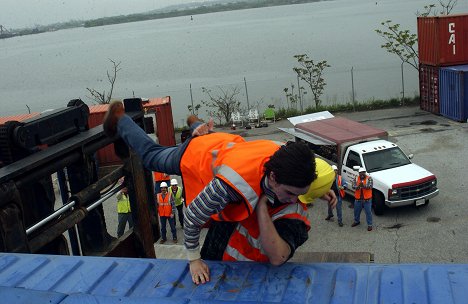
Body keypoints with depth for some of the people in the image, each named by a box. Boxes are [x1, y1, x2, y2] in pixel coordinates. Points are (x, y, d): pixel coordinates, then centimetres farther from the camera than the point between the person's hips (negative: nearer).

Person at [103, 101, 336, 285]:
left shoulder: (285, 161, -35)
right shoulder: (234, 182, -52)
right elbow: (192, 216, -34)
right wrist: (194, 259, -23)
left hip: (230, 143, 4)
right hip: (197, 153, -4)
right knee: (150, 155, 27)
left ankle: (196, 125, 70)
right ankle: (120, 119, 49)